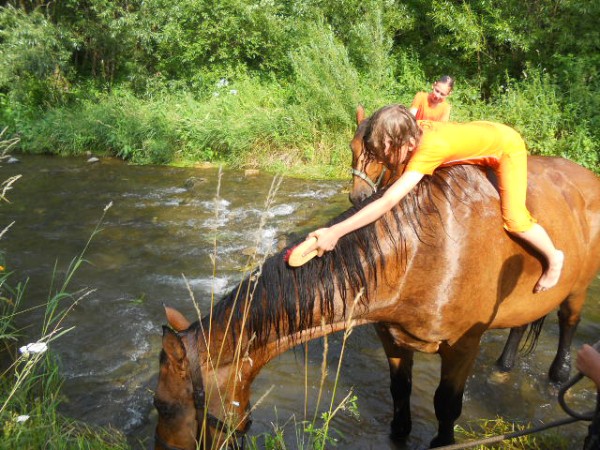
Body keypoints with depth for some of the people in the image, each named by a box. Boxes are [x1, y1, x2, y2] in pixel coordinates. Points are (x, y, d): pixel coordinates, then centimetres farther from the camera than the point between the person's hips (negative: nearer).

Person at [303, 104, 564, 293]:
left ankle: (553, 258, 14)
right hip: (484, 134, 8)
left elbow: (388, 202, -50)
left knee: (514, 219, -14)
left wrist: (335, 232, -55)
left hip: (507, 146, -8)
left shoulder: (428, 150, -42)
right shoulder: (414, 128, -22)